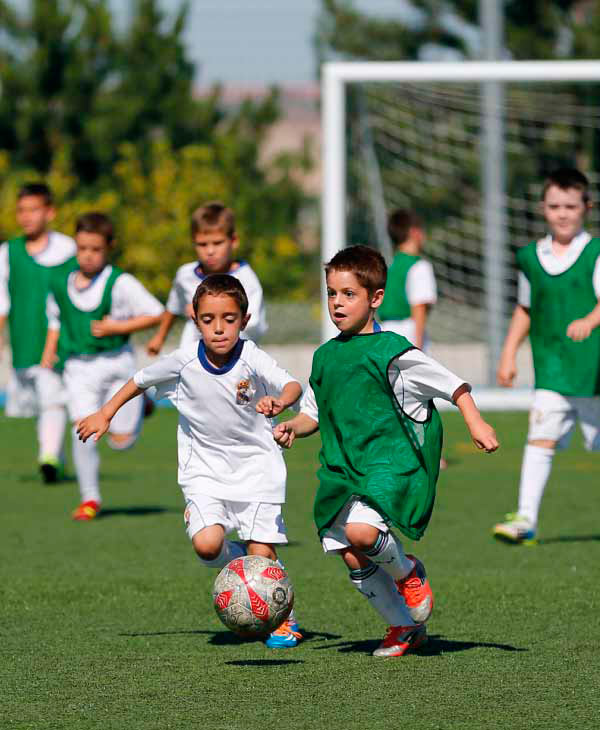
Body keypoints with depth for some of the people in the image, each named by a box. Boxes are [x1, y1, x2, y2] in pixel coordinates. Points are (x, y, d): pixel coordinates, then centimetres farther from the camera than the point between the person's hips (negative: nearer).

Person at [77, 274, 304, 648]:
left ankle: (284, 619, 18)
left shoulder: (252, 359, -18)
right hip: (206, 469, 2)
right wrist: (106, 414, 14)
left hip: (256, 465, -2)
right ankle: (241, 559, 16)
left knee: (262, 551, -9)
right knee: (206, 544, -20)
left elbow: (293, 386, -32)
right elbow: (142, 379, 8)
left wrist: (280, 401, -55)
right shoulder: (184, 361, -11)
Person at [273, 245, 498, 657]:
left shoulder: (391, 352, -8)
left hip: (391, 461, -7)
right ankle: (405, 628, 24)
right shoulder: (325, 357, 12)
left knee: (361, 531, -29)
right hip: (344, 467, 7)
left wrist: (476, 423, -17)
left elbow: (454, 385, -5)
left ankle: (407, 572, 3)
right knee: (354, 561, 4)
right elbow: (314, 414, 23)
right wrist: (292, 429, 2)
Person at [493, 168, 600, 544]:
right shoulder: (531, 257, 9)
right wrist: (509, 354, 16)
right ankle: (526, 519, -15)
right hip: (551, 368, 3)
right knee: (541, 438, -11)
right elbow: (525, 310, 21)